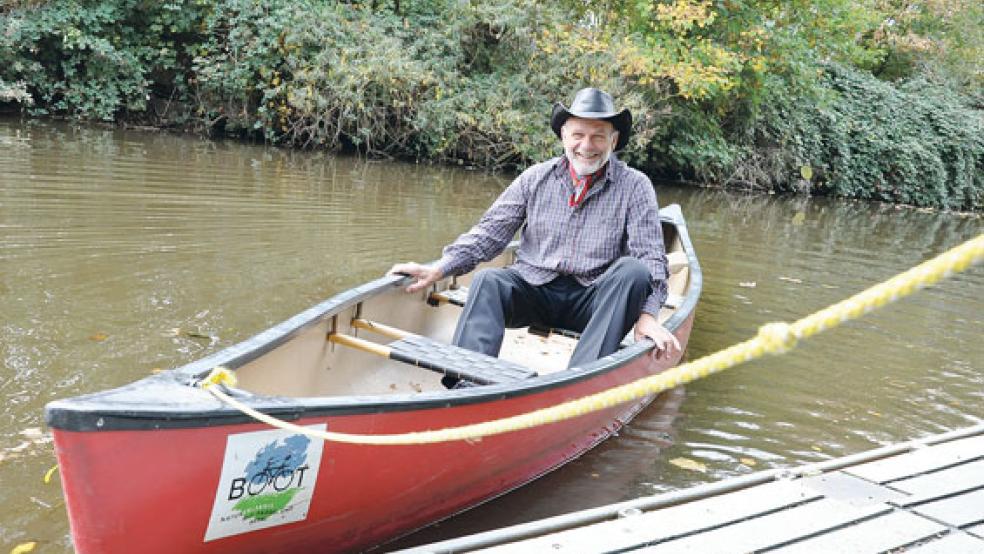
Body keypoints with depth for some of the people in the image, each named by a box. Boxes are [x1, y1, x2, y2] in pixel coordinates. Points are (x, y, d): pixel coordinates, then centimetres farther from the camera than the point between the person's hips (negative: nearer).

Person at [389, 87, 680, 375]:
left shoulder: (635, 186, 1)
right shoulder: (535, 178, 8)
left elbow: (652, 257, -6)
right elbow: (489, 232, 5)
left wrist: (647, 314, -22)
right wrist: (438, 269, -8)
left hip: (593, 300, -1)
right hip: (534, 290, 2)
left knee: (633, 270, -29)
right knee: (488, 281, -25)